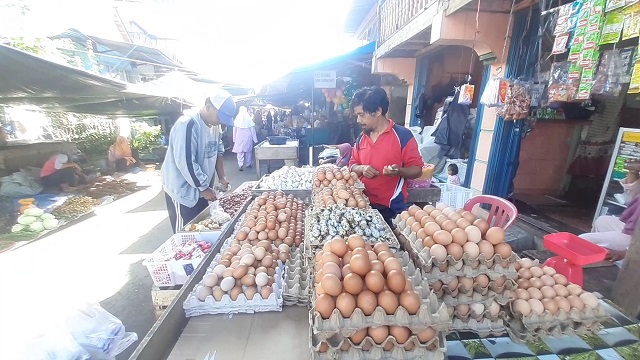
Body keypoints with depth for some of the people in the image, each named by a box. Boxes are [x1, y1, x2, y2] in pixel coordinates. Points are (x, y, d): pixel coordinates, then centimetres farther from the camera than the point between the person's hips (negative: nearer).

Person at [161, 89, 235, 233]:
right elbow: (186, 163, -27)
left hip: (200, 189, 8)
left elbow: (218, 151, 13)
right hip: (183, 192, -8)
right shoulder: (188, 125, -24)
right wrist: (204, 188, -19)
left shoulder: (214, 125, 3)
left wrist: (221, 177, 4)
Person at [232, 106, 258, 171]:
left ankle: (240, 165, -8)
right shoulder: (249, 119, -6)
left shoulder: (237, 119, -4)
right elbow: (253, 130, -2)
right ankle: (248, 164, 24)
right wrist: (255, 140, 4)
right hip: (248, 138, 0)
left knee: (240, 152, 2)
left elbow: (234, 130, 2)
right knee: (248, 151, 14)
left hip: (239, 138, 0)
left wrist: (234, 139, 11)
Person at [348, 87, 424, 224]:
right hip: (364, 204, 5)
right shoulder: (361, 138, 7)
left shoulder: (402, 135, -9)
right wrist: (362, 169, -8)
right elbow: (352, 166, 14)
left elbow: (417, 170, -6)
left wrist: (399, 171, -26)